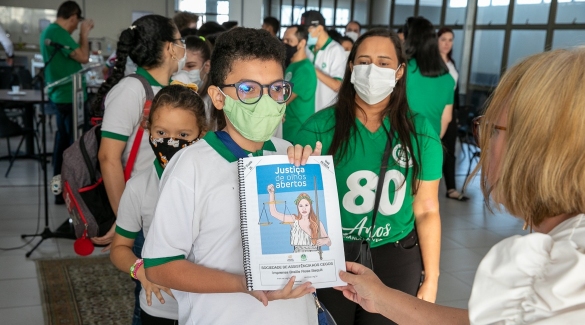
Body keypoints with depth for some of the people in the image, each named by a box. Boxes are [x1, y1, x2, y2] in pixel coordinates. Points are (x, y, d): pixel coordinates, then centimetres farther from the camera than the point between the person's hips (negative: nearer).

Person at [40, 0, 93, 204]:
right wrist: (84, 33, -6)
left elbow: (73, 55, 18)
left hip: (60, 95, 11)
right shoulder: (58, 33, -17)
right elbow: (83, 57, -19)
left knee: (63, 140, 15)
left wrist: (82, 34, 12)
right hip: (70, 97, -11)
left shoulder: (50, 31, 15)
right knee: (75, 143, -5)